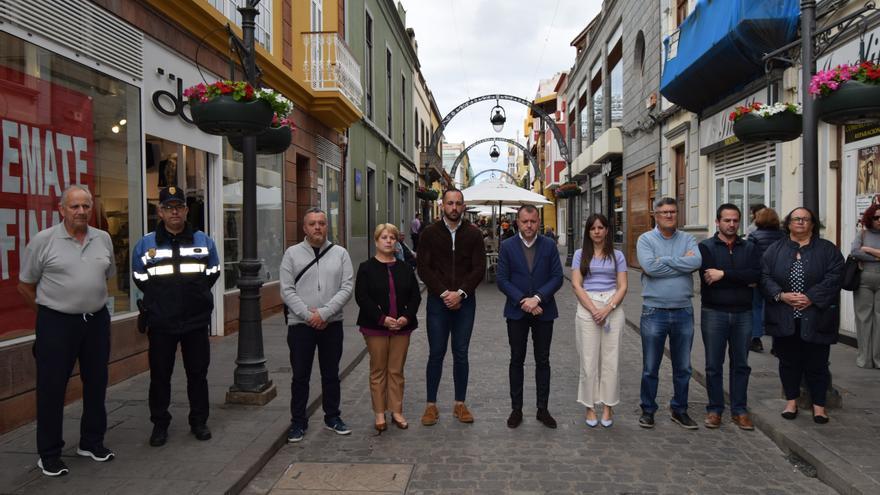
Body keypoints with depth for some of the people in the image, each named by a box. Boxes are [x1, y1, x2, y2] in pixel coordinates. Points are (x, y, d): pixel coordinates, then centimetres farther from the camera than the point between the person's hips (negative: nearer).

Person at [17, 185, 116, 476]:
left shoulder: (103, 239, 4)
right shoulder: (43, 240, -8)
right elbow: (25, 286, 0)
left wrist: (91, 302, 15)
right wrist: (48, 313, 5)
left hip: (97, 321, 4)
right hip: (56, 323, -4)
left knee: (96, 384, 13)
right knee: (51, 389, 4)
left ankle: (92, 442, 30)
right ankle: (49, 454, 18)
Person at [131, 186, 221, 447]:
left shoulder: (203, 240, 5)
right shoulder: (146, 243, 2)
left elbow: (212, 273, 10)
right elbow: (141, 280, 5)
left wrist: (197, 295, 4)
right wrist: (163, 299, 3)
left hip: (197, 320, 1)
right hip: (160, 323, 0)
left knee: (198, 373, 10)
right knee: (160, 375, 8)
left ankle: (199, 421, 23)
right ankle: (160, 423, 22)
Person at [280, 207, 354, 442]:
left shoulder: (340, 253, 3)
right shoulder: (292, 253, 1)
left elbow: (346, 288, -4)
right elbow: (287, 291, -4)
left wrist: (324, 313, -14)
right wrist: (308, 315, -13)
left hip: (332, 324, 1)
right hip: (300, 324, -1)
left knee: (331, 374, 12)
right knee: (300, 376, 6)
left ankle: (332, 417, 27)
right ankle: (298, 422, 20)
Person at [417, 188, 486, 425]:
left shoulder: (473, 234, 3)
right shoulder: (429, 233, 1)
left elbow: (479, 268, -1)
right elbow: (423, 268, -4)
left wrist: (460, 293, -13)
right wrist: (443, 293, -13)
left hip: (465, 301, 1)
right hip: (437, 301, -1)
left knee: (461, 354, 8)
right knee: (436, 354, 4)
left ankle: (460, 404, 19)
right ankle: (431, 405, 15)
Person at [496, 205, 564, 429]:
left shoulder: (549, 245, 1)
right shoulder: (507, 246, -1)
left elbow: (557, 277, -4)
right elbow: (501, 279, -5)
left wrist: (537, 298, -16)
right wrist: (523, 301, -15)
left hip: (543, 311, 1)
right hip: (516, 312, 0)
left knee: (543, 361, 8)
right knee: (516, 360, 8)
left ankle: (543, 409, 19)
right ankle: (516, 409, 18)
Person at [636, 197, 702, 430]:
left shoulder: (687, 239, 5)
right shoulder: (646, 239, -2)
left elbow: (696, 262, -15)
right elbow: (650, 267, -19)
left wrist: (664, 260, -15)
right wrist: (682, 263, -12)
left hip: (683, 311, 3)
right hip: (654, 312, -3)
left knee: (683, 367, 14)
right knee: (650, 367, 7)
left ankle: (679, 410, 29)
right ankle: (648, 410, 22)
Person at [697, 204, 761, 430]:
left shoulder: (749, 248, 9)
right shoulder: (706, 247, 0)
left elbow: (756, 275, -9)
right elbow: (708, 279, -14)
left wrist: (724, 274, -17)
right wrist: (742, 280, -10)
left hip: (742, 313, 3)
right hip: (714, 312, -3)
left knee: (741, 365, 9)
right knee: (714, 365, 5)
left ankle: (739, 410, 20)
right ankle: (714, 410, 16)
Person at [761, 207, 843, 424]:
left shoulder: (828, 249, 3)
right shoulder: (775, 249, 6)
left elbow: (834, 278, -7)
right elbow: (765, 276, 0)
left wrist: (811, 298, -17)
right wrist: (781, 295, -15)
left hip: (815, 318, -1)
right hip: (784, 319, 1)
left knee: (816, 363, 6)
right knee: (789, 361, 11)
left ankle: (818, 404, 22)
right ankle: (791, 401, 25)